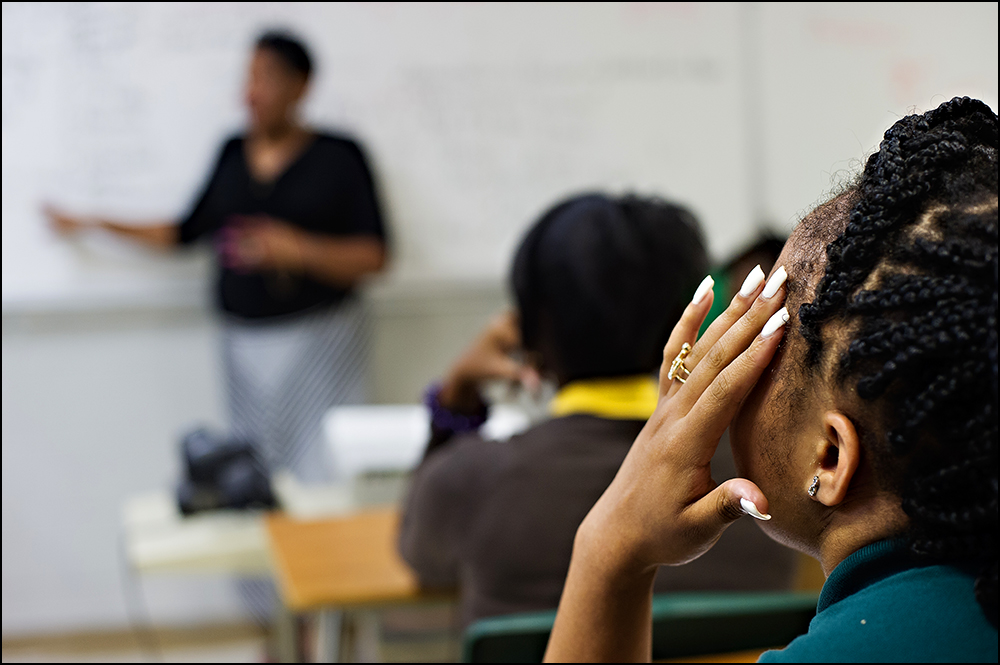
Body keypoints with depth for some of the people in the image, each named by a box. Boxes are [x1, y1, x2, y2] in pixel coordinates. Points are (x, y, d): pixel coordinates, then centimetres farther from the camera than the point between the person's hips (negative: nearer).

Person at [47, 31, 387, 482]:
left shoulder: (338, 157, -1)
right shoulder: (233, 154, 11)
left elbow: (373, 256, -5)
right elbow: (187, 232, 20)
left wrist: (299, 250, -20)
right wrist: (94, 224, 21)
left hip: (318, 340, -4)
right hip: (244, 341, 4)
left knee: (322, 476, -11)